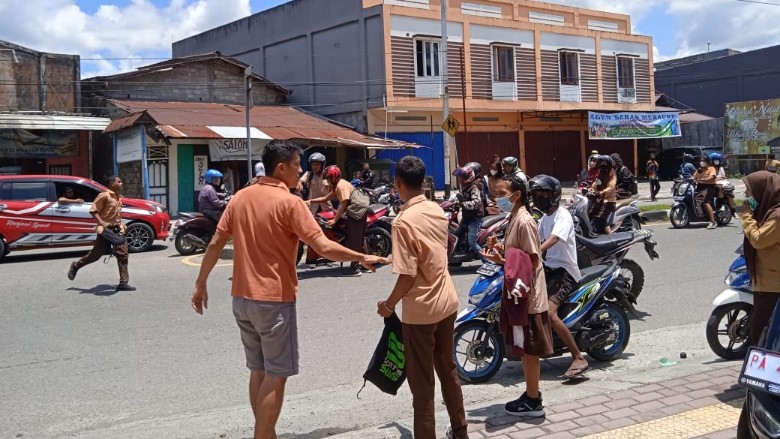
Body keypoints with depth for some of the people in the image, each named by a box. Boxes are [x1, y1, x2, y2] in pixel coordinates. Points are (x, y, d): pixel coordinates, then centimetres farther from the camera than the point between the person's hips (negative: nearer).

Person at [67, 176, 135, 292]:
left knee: (122, 254, -3)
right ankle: (75, 266, 30)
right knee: (96, 254, 3)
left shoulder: (119, 197, 12)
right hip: (106, 230, -7)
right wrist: (102, 224, -23)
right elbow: (93, 211, -13)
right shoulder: (104, 196, -12)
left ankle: (123, 283, -2)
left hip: (118, 229, 7)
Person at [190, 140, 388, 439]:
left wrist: (201, 284, 16)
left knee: (258, 371, 16)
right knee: (276, 375, 1)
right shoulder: (290, 202, -13)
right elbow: (324, 248, -19)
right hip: (274, 299, -7)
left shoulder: (240, 197, 6)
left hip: (242, 297, 7)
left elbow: (216, 243, 8)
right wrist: (362, 258, -8)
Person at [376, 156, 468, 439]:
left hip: (421, 309, -8)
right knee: (448, 369, 21)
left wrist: (389, 305, -7)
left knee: (422, 381, 4)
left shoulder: (404, 221, -20)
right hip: (447, 301, 8)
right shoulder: (437, 211, 3)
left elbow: (408, 275, -21)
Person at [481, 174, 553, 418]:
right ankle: (531, 394, 27)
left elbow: (532, 261, -22)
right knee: (525, 349, 17)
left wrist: (502, 261, -23)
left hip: (528, 295, -10)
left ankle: (533, 403, 10)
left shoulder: (524, 222, -20)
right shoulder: (514, 218, 10)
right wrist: (500, 247, 3)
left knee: (529, 350, 0)